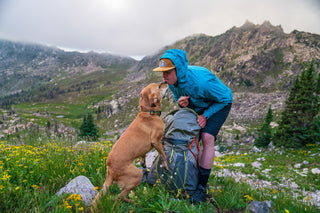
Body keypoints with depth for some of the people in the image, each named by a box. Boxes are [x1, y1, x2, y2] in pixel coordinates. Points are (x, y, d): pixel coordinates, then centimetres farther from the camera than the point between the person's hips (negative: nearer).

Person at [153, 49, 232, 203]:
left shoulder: (201, 81, -40)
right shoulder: (172, 80, -19)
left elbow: (226, 97, -24)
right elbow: (179, 97, 1)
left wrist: (206, 115, -23)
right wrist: (181, 102, -24)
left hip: (220, 104, -7)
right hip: (198, 106, 7)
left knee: (207, 139, -22)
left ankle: (202, 187, -14)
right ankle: (194, 174, 21)